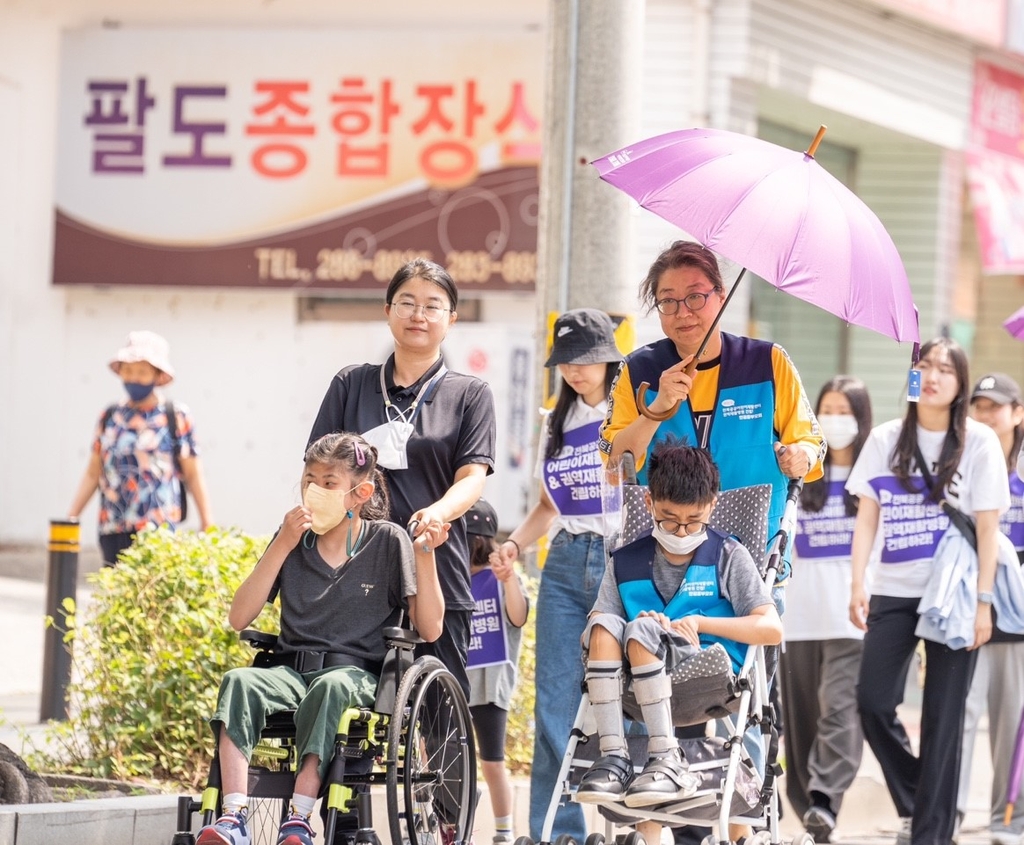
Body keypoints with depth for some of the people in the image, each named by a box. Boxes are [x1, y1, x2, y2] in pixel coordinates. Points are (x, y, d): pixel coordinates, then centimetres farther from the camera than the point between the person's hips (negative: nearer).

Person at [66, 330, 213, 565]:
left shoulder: (176, 417, 2)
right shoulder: (110, 417, 12)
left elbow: (192, 474, 3)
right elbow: (93, 473, 16)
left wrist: (207, 522, 0)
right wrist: (70, 518, 12)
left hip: (158, 530, -4)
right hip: (113, 531, 4)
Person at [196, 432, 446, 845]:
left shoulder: (387, 541, 4)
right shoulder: (293, 538, 11)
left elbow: (429, 628, -1)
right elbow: (238, 619, 4)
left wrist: (425, 554, -13)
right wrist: (282, 545, -2)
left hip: (357, 676, -3)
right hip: (293, 671, 3)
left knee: (331, 686, -39)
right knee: (239, 682, -30)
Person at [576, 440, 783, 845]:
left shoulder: (728, 556, 9)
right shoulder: (625, 563, 16)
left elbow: (772, 629, 0)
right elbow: (595, 636, 5)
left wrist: (700, 622, -9)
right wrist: (642, 627, -15)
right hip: (639, 685, 3)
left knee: (641, 632, -30)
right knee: (604, 625, -26)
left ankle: (667, 761, -30)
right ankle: (613, 756, -32)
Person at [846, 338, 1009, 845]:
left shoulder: (978, 442, -1)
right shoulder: (886, 440, 7)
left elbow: (988, 528, -3)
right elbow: (867, 518, 8)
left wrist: (983, 601, -8)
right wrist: (857, 584, -2)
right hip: (894, 592, 3)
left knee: (941, 716, 0)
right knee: (873, 703, -5)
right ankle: (912, 800, 18)